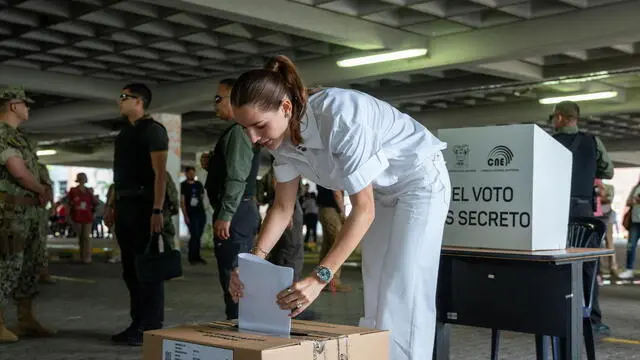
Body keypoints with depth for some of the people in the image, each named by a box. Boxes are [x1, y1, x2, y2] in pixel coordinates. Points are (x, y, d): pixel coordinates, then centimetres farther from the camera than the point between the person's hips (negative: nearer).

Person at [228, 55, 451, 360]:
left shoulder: (339, 116, -37)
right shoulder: (283, 135, -14)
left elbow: (363, 209, -35)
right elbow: (283, 207, -5)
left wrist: (320, 277, -41)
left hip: (419, 181, -7)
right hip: (380, 191, 8)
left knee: (404, 299, -11)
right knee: (375, 300, 10)